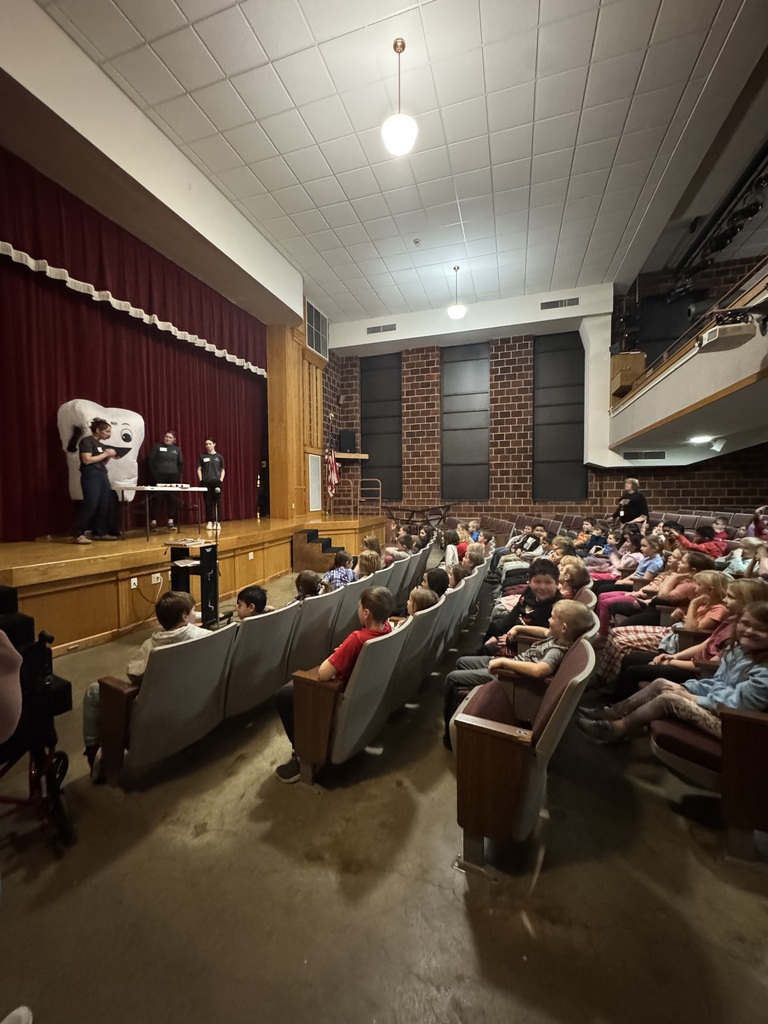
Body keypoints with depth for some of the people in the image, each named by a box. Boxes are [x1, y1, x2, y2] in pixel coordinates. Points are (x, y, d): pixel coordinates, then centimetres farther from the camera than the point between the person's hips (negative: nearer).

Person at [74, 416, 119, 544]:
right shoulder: (86, 441, -6)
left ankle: (100, 532, 14)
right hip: (91, 476, -9)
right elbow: (87, 460, -17)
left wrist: (109, 456, 4)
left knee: (106, 504, 6)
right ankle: (79, 534, -5)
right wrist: (105, 454, -12)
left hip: (102, 475, 9)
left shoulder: (101, 444, 18)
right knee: (90, 504, -12)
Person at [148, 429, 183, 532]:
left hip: (173, 477, 3)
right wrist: (154, 475, -10)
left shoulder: (177, 449, 13)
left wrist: (179, 476, 3)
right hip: (159, 477, -3)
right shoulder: (156, 447, 4)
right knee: (157, 499, -3)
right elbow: (150, 461, -1)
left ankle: (170, 521, 7)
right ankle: (153, 521, 3)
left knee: (173, 499, 2)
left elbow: (180, 463, 14)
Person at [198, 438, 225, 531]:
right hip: (206, 482, 1)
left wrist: (221, 479, -3)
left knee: (217, 502, -2)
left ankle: (217, 522, 3)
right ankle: (210, 522, 10)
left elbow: (223, 470, 9)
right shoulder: (202, 456, 9)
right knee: (208, 502, 3)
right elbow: (199, 469, 9)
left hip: (216, 481, -1)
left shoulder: (219, 457, 7)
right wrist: (200, 479, -2)